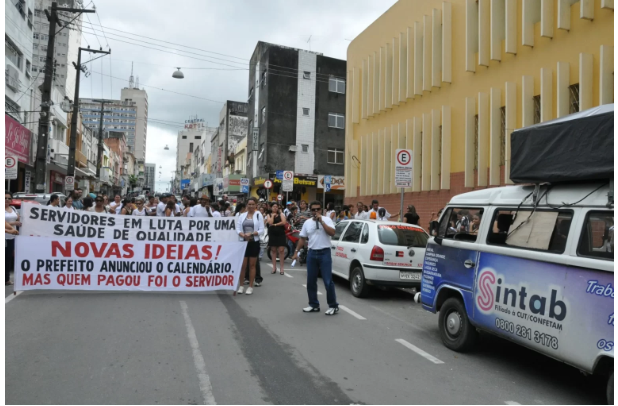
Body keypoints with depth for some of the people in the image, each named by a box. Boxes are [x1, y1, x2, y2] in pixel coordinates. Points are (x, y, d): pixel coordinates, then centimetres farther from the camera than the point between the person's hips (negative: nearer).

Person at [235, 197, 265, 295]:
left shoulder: (259, 215, -1)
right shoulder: (242, 215, 6)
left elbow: (261, 230, -5)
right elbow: (238, 229, 3)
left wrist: (251, 234, -19)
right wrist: (243, 235, -17)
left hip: (254, 243, -2)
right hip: (243, 242, 2)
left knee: (252, 265, 6)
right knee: (242, 265, 3)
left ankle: (250, 286, 13)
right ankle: (241, 286, 14)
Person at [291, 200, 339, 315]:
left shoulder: (327, 220, -3)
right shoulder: (307, 223, 10)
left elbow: (332, 233, -18)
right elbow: (302, 238, 14)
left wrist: (321, 221, -18)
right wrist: (296, 252, 8)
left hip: (324, 253, -5)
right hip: (311, 253, 5)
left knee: (328, 281, -5)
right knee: (311, 282, 9)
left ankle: (333, 306, 7)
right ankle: (314, 305, 22)